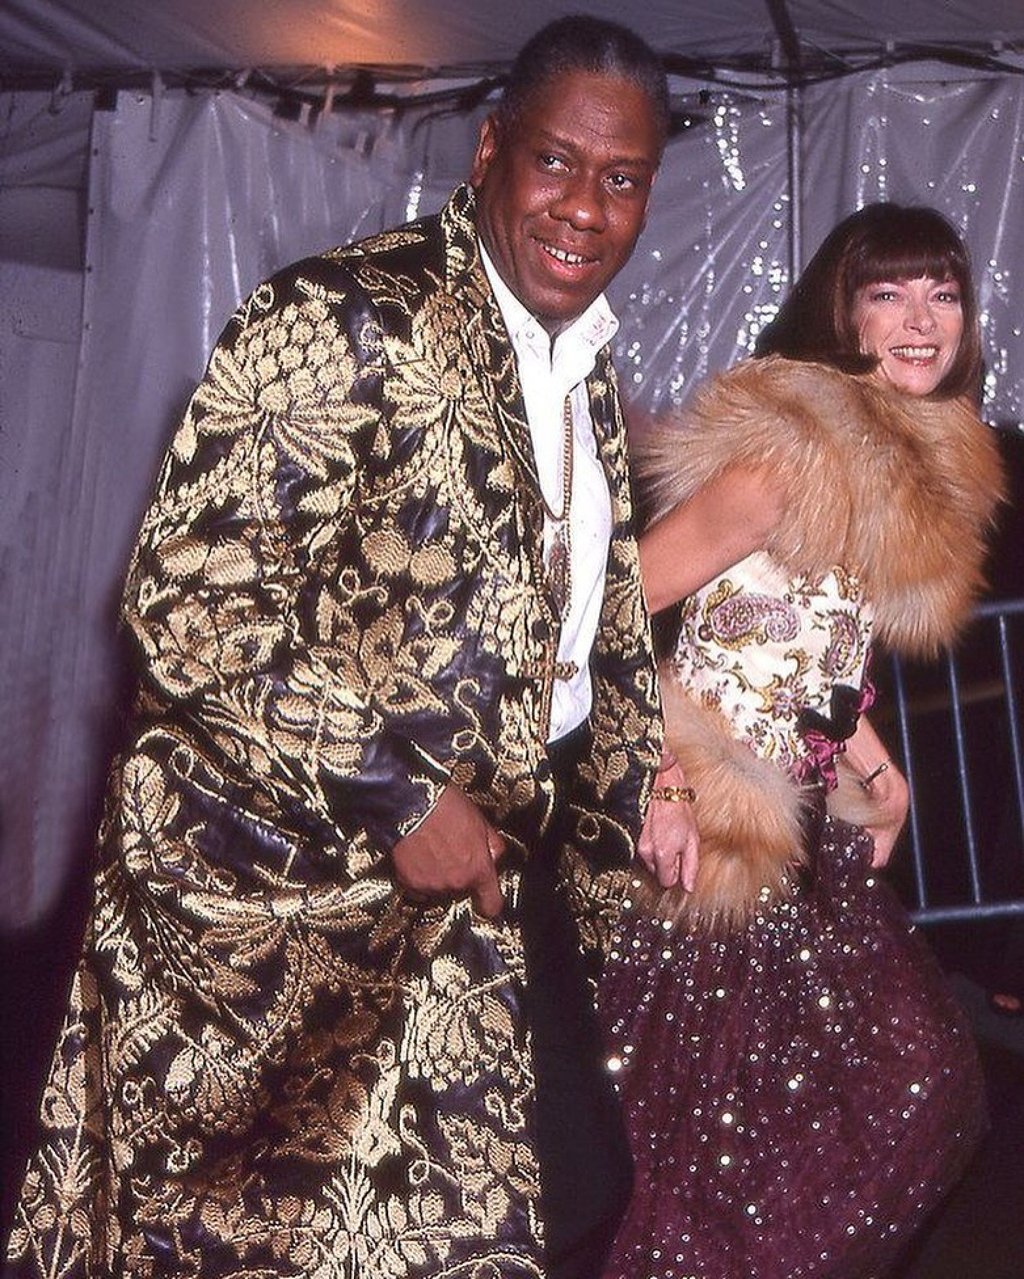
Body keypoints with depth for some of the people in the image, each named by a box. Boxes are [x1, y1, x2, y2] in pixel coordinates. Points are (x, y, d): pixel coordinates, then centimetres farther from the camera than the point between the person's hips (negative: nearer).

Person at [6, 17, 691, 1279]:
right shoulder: (343, 320, -17)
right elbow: (190, 596, -23)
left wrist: (617, 797, 14)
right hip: (294, 873, -7)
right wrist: (392, 798, -23)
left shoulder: (588, 365, 10)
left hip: (494, 863, 8)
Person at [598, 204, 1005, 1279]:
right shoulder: (793, 446, -19)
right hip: (715, 826, -9)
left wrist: (870, 761, 17)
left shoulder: (923, 464, 10)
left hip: (806, 819, 9)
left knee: (920, 1086, 15)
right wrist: (665, 785, -21)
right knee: (737, 1133, 0)